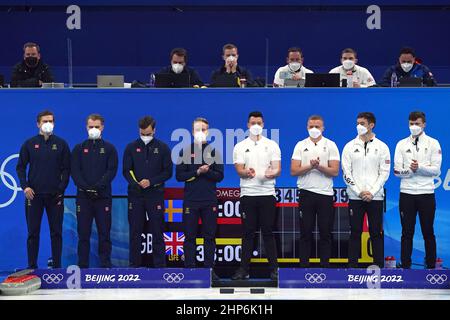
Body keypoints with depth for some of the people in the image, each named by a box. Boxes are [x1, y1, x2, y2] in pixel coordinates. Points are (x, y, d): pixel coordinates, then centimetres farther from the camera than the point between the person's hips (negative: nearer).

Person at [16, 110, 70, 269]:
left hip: (55, 195, 0)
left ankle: (57, 266, 10)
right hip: (34, 195, 0)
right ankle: (32, 267, 10)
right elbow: (20, 167, 7)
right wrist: (25, 186, -6)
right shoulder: (30, 144, 5)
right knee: (33, 232, 3)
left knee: (56, 232, 4)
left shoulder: (61, 144, 5)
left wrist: (61, 189, -6)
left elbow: (66, 168, 4)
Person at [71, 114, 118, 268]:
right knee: (83, 233, 3)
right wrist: (86, 187, -14)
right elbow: (75, 171, 1)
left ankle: (105, 265, 6)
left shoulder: (109, 149, 7)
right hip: (83, 196, 1)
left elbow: (112, 171, -3)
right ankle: (82, 266, 8)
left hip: (103, 196, -1)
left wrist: (97, 186, -16)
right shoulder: (79, 148, 10)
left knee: (104, 232, 1)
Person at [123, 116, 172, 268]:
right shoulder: (131, 147, 6)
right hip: (135, 194, 1)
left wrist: (151, 181, -13)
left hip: (155, 194, -1)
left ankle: (160, 265, 5)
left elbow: (168, 172, 1)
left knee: (157, 231, 0)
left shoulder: (162, 148, 3)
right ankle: (134, 265, 11)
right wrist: (135, 184, -14)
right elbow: (126, 171, 5)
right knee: (135, 231, 4)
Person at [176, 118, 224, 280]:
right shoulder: (185, 151, 6)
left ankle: (209, 269, 10)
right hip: (190, 200, -1)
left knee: (210, 236, 4)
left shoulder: (214, 151, 7)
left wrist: (207, 172, -16)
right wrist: (197, 172, -12)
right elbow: (179, 175, -1)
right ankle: (189, 268, 7)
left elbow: (220, 175, 2)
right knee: (190, 236, 2)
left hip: (210, 201, 1)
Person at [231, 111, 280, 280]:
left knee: (268, 232, 1)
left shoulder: (272, 145, 8)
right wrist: (247, 173, -27)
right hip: (248, 194, 0)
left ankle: (274, 268, 6)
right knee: (248, 232, 4)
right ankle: (244, 269, 8)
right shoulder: (240, 146, 8)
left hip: (267, 193, 0)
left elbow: (278, 169, 1)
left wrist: (271, 173, -23)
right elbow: (239, 170, -2)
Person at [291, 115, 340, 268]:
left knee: (325, 232, 4)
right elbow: (293, 171, -1)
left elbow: (335, 171, -4)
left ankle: (325, 265, 11)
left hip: (325, 193, -1)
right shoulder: (300, 145, 7)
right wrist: (310, 166, -15)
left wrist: (319, 166, -18)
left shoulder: (330, 145, 4)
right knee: (306, 232, 4)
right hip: (306, 193, 1)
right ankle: (303, 265, 10)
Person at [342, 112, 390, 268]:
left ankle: (379, 267, 6)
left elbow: (384, 173, 0)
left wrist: (372, 192, -10)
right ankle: (352, 266, 6)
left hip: (375, 197, 0)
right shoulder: (350, 146, 5)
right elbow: (346, 173, 1)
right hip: (355, 197, 0)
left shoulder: (382, 147, 4)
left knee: (376, 232, 2)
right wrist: (359, 192, -8)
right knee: (355, 232, 2)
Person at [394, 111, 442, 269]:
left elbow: (436, 170, -5)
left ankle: (431, 266, 13)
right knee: (407, 233, 6)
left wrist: (419, 167, -18)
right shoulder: (402, 144, 8)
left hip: (426, 193, -1)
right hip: (407, 193, 1)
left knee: (428, 232, 5)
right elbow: (397, 171, 1)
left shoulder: (433, 143, 3)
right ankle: (405, 266, 11)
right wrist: (410, 169, -15)